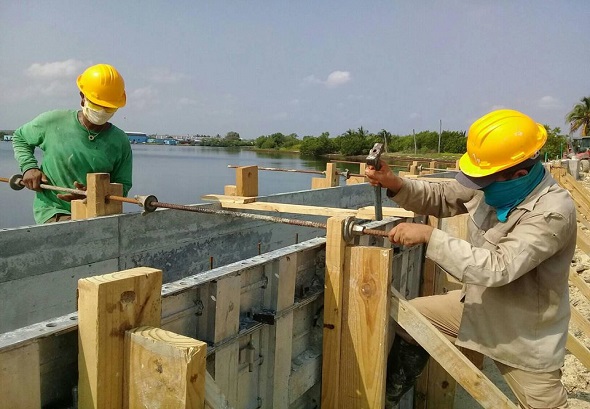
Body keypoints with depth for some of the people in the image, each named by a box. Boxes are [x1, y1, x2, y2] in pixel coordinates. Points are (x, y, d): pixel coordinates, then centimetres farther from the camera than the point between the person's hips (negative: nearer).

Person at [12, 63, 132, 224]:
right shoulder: (52, 122, 0)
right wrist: (29, 167, 1)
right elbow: (20, 138, 20)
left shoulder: (120, 142, 1)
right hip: (54, 211, -3)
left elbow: (122, 186, 1)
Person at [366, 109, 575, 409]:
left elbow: (497, 268, -38)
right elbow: (441, 198, 0)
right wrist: (395, 184, -18)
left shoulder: (553, 212, -31)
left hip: (525, 335, -6)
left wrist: (428, 235, -36)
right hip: (477, 306, 7)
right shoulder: (493, 186, -11)